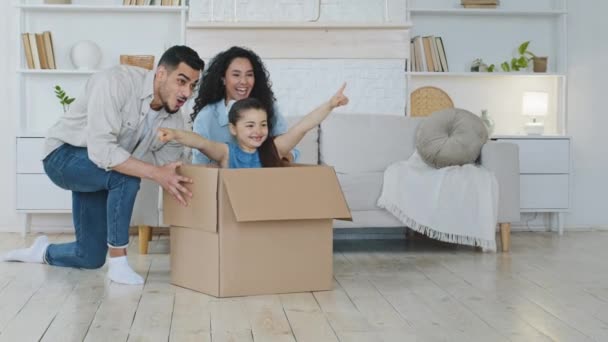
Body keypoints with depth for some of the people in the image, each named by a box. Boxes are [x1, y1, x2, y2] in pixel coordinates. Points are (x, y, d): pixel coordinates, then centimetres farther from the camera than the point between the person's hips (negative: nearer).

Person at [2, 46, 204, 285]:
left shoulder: (175, 119, -11)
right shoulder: (115, 82, -31)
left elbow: (171, 168, -6)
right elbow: (101, 150, -39)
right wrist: (155, 173, -42)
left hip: (98, 174, 7)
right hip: (64, 156, -7)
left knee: (91, 258, 9)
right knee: (126, 175, -35)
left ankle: (43, 252, 40)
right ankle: (118, 263, -21)